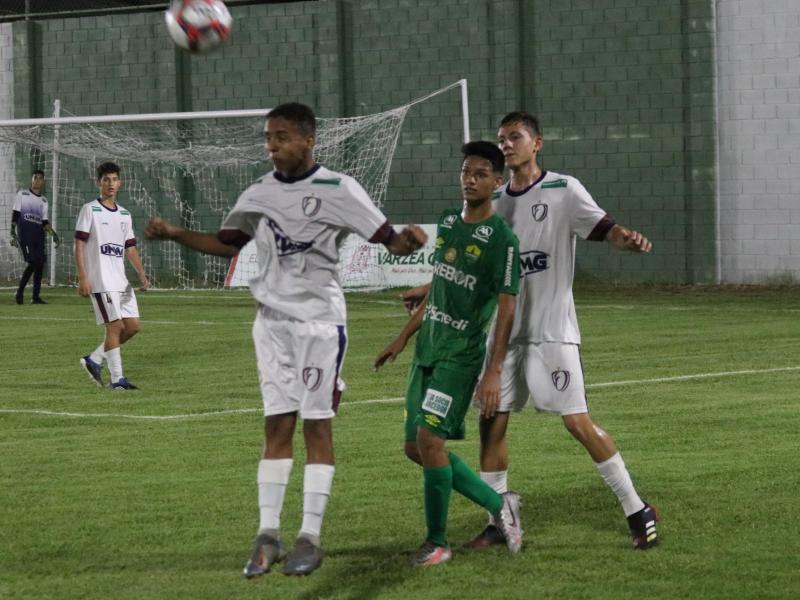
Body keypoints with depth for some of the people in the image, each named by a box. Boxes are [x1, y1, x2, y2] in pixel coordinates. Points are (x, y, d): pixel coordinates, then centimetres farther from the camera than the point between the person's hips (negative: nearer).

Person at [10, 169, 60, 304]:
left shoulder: (43, 200, 19)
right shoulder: (22, 194, 6)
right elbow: (15, 215, 0)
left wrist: (53, 234, 5)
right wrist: (13, 233, -9)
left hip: (39, 235, 5)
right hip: (25, 233, -5)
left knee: (40, 264, -2)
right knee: (33, 262, -17)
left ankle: (36, 297, 3)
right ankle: (20, 291, -4)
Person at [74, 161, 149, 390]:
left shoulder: (124, 214, 16)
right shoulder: (90, 210, -3)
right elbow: (79, 244, -7)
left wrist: (141, 273, 3)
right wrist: (82, 278, -16)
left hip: (121, 281, 7)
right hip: (101, 281, -7)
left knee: (133, 326, 3)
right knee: (115, 326, -11)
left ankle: (94, 359, 16)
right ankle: (117, 378, -5)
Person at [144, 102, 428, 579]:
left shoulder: (338, 189, -9)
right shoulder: (260, 194, 6)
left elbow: (387, 239, -11)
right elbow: (227, 244, 20)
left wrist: (408, 241, -34)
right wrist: (175, 234, 7)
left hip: (320, 321, -4)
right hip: (273, 321, 4)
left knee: (317, 426, -2)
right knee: (277, 426, 4)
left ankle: (311, 538, 2)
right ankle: (268, 535, 6)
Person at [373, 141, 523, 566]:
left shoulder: (501, 239, -11)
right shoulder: (447, 222, 11)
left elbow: (506, 308, -14)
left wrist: (494, 372, -20)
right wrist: (404, 338, 22)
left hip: (462, 354, -8)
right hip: (428, 350, 8)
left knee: (429, 438, -16)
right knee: (415, 447, 6)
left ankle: (437, 541, -2)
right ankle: (498, 504, 19)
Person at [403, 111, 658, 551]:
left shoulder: (562, 191, -4)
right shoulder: (495, 202, 12)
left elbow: (603, 227, -16)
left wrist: (629, 239, -37)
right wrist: (429, 290, 21)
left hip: (551, 330, -6)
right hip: (504, 329, 6)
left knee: (577, 422, -10)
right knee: (492, 422, 3)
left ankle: (637, 511, 0)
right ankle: (498, 521, 15)